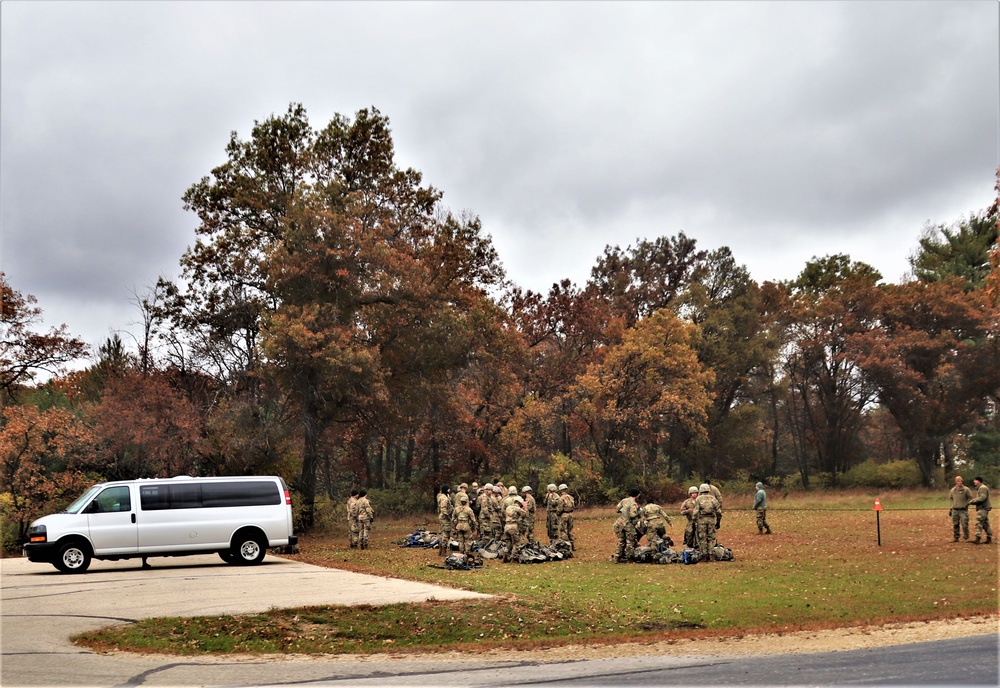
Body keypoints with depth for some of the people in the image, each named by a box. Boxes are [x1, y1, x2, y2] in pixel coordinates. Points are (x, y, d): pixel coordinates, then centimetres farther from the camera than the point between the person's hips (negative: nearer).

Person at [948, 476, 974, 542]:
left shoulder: (966, 489, -3)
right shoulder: (953, 490, 9)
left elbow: (970, 498, 3)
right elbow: (950, 498, 22)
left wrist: (966, 504, -7)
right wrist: (952, 505, 10)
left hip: (963, 510, -4)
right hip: (955, 510, 4)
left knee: (964, 524, -9)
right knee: (955, 524, 5)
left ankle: (966, 536, 5)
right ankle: (956, 537, 14)